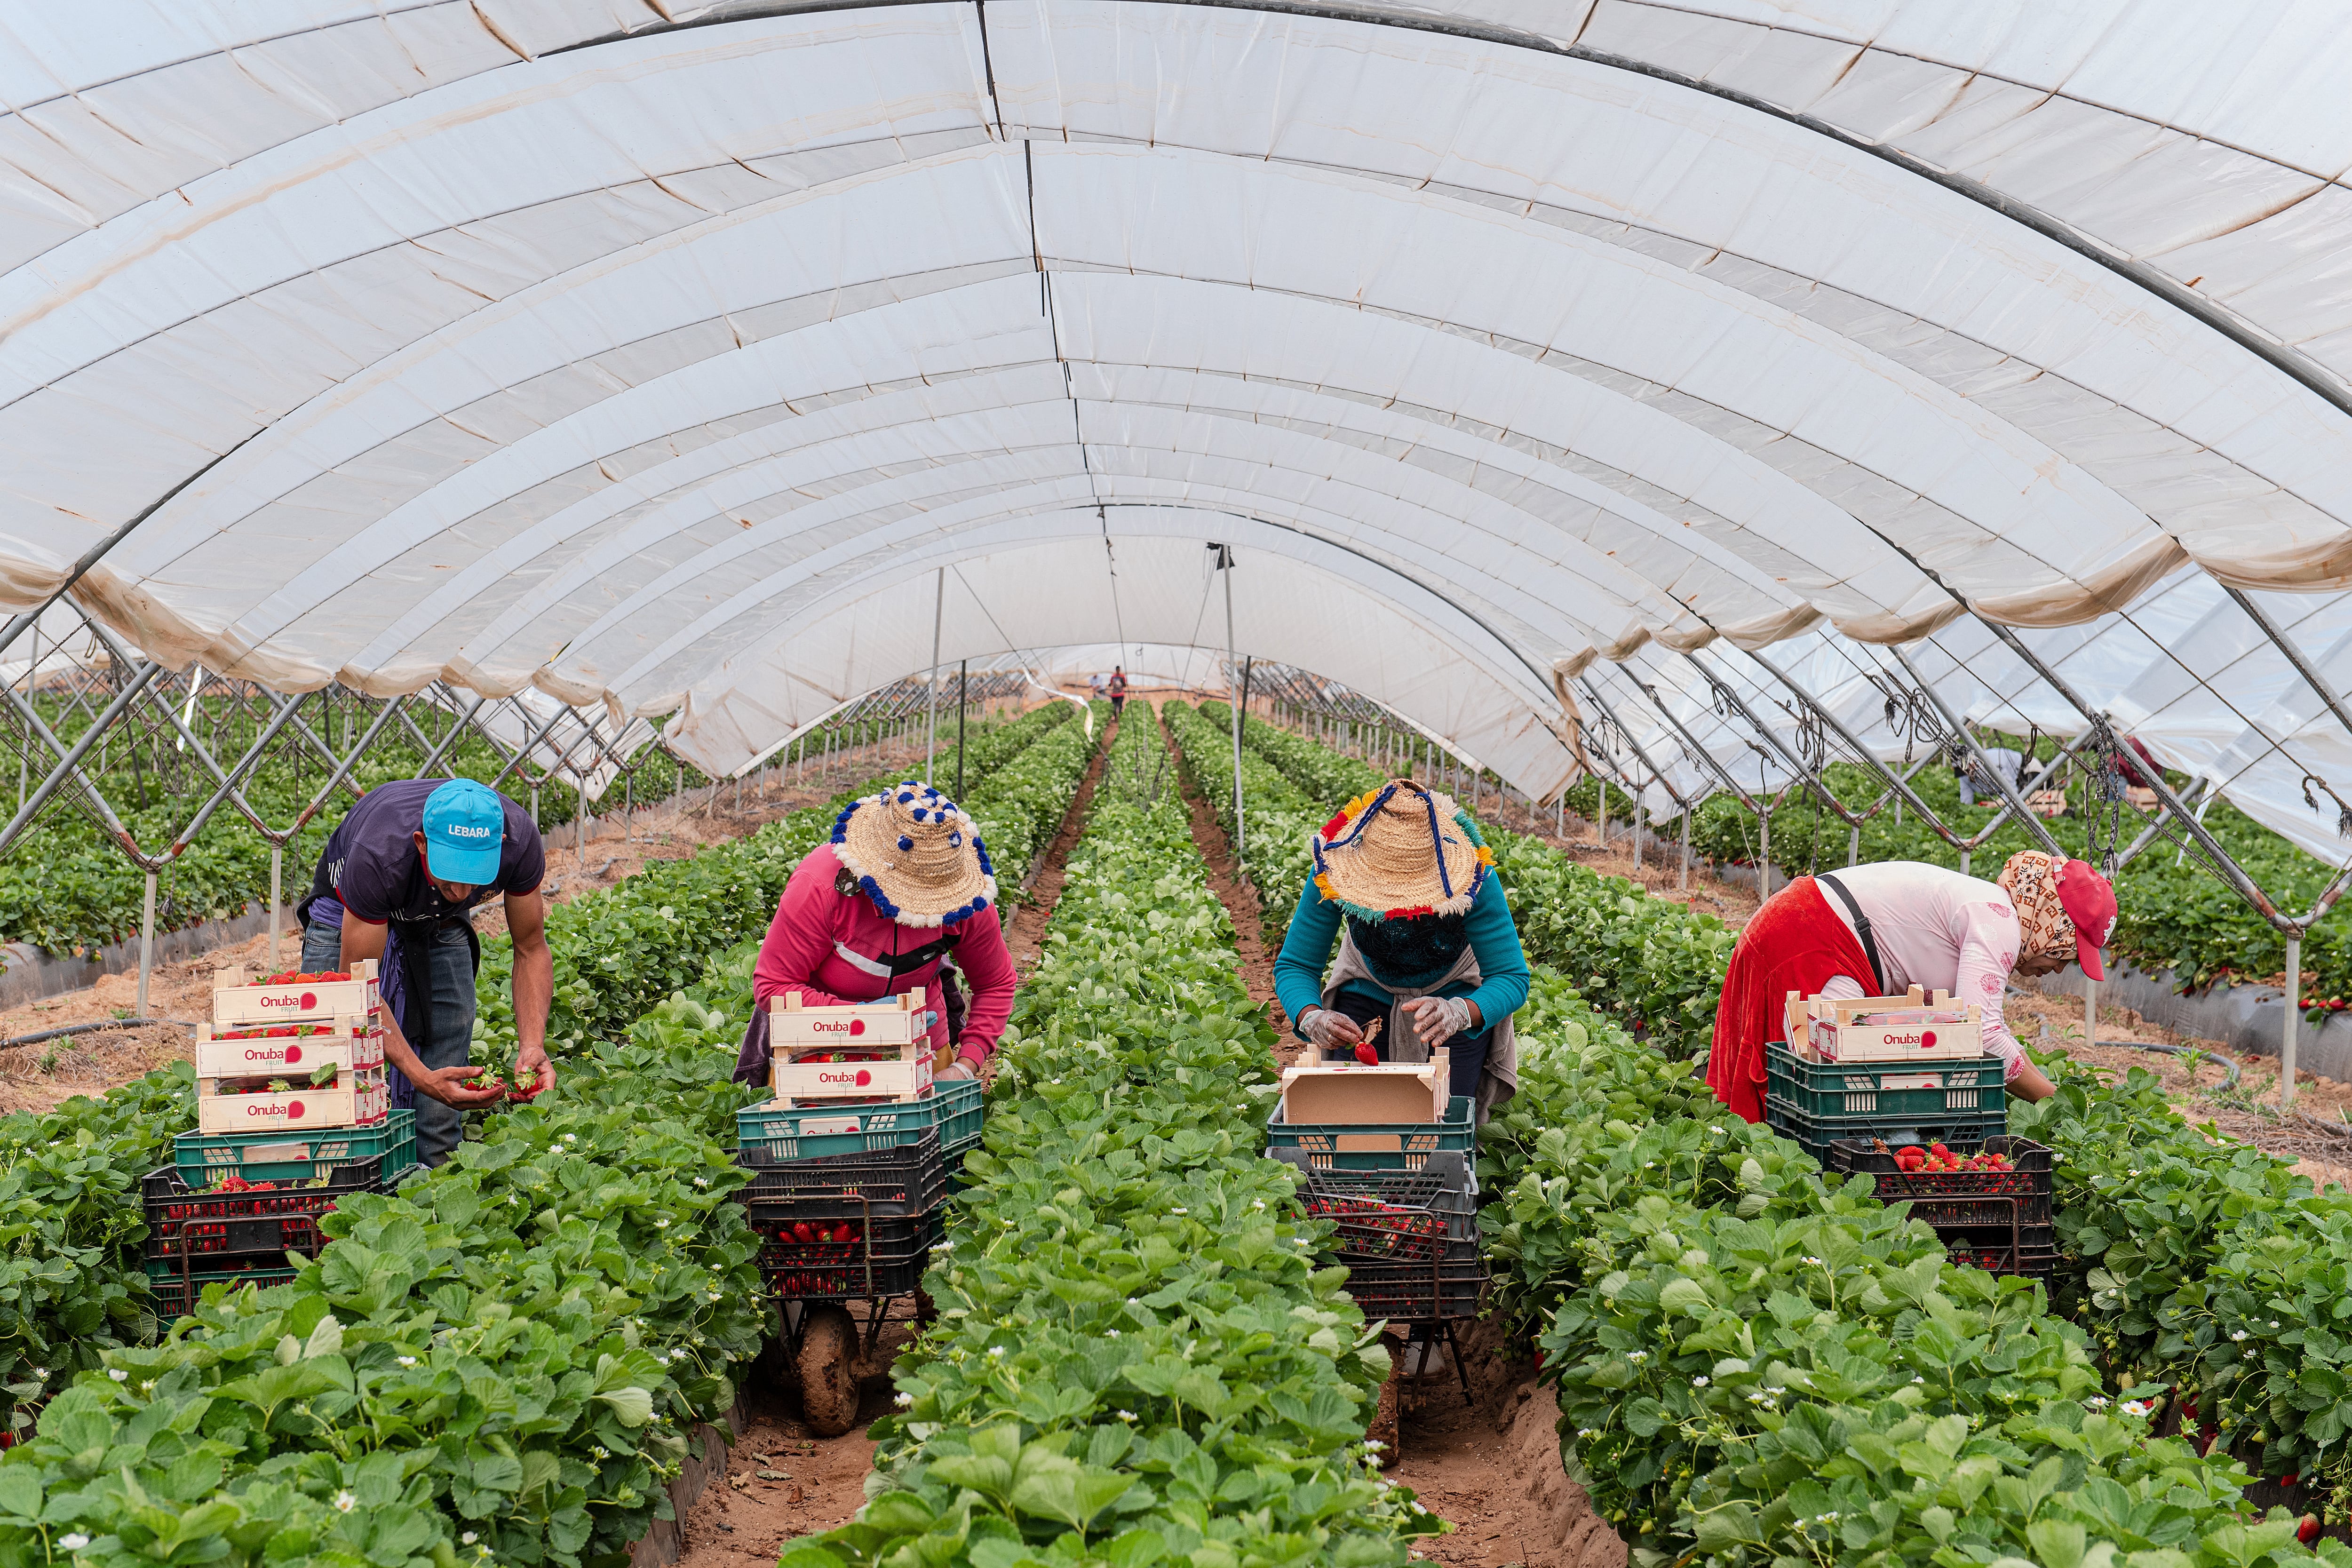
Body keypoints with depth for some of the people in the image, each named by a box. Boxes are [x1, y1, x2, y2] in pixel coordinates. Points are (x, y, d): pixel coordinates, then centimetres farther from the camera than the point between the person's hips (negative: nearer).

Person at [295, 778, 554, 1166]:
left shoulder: (520, 841, -33)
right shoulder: (378, 857, -41)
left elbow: (531, 950, -17)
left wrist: (532, 1046, -32)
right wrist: (420, 1075, -46)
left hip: (442, 927, 2)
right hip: (349, 916, -2)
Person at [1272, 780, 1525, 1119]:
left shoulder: (1475, 878, -35)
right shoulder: (1332, 875, -32)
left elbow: (1512, 977, -34)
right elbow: (1294, 966, -25)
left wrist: (1460, 1013, -56)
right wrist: (1311, 1018, -48)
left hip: (1454, 993, -1)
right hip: (1368, 990, 1)